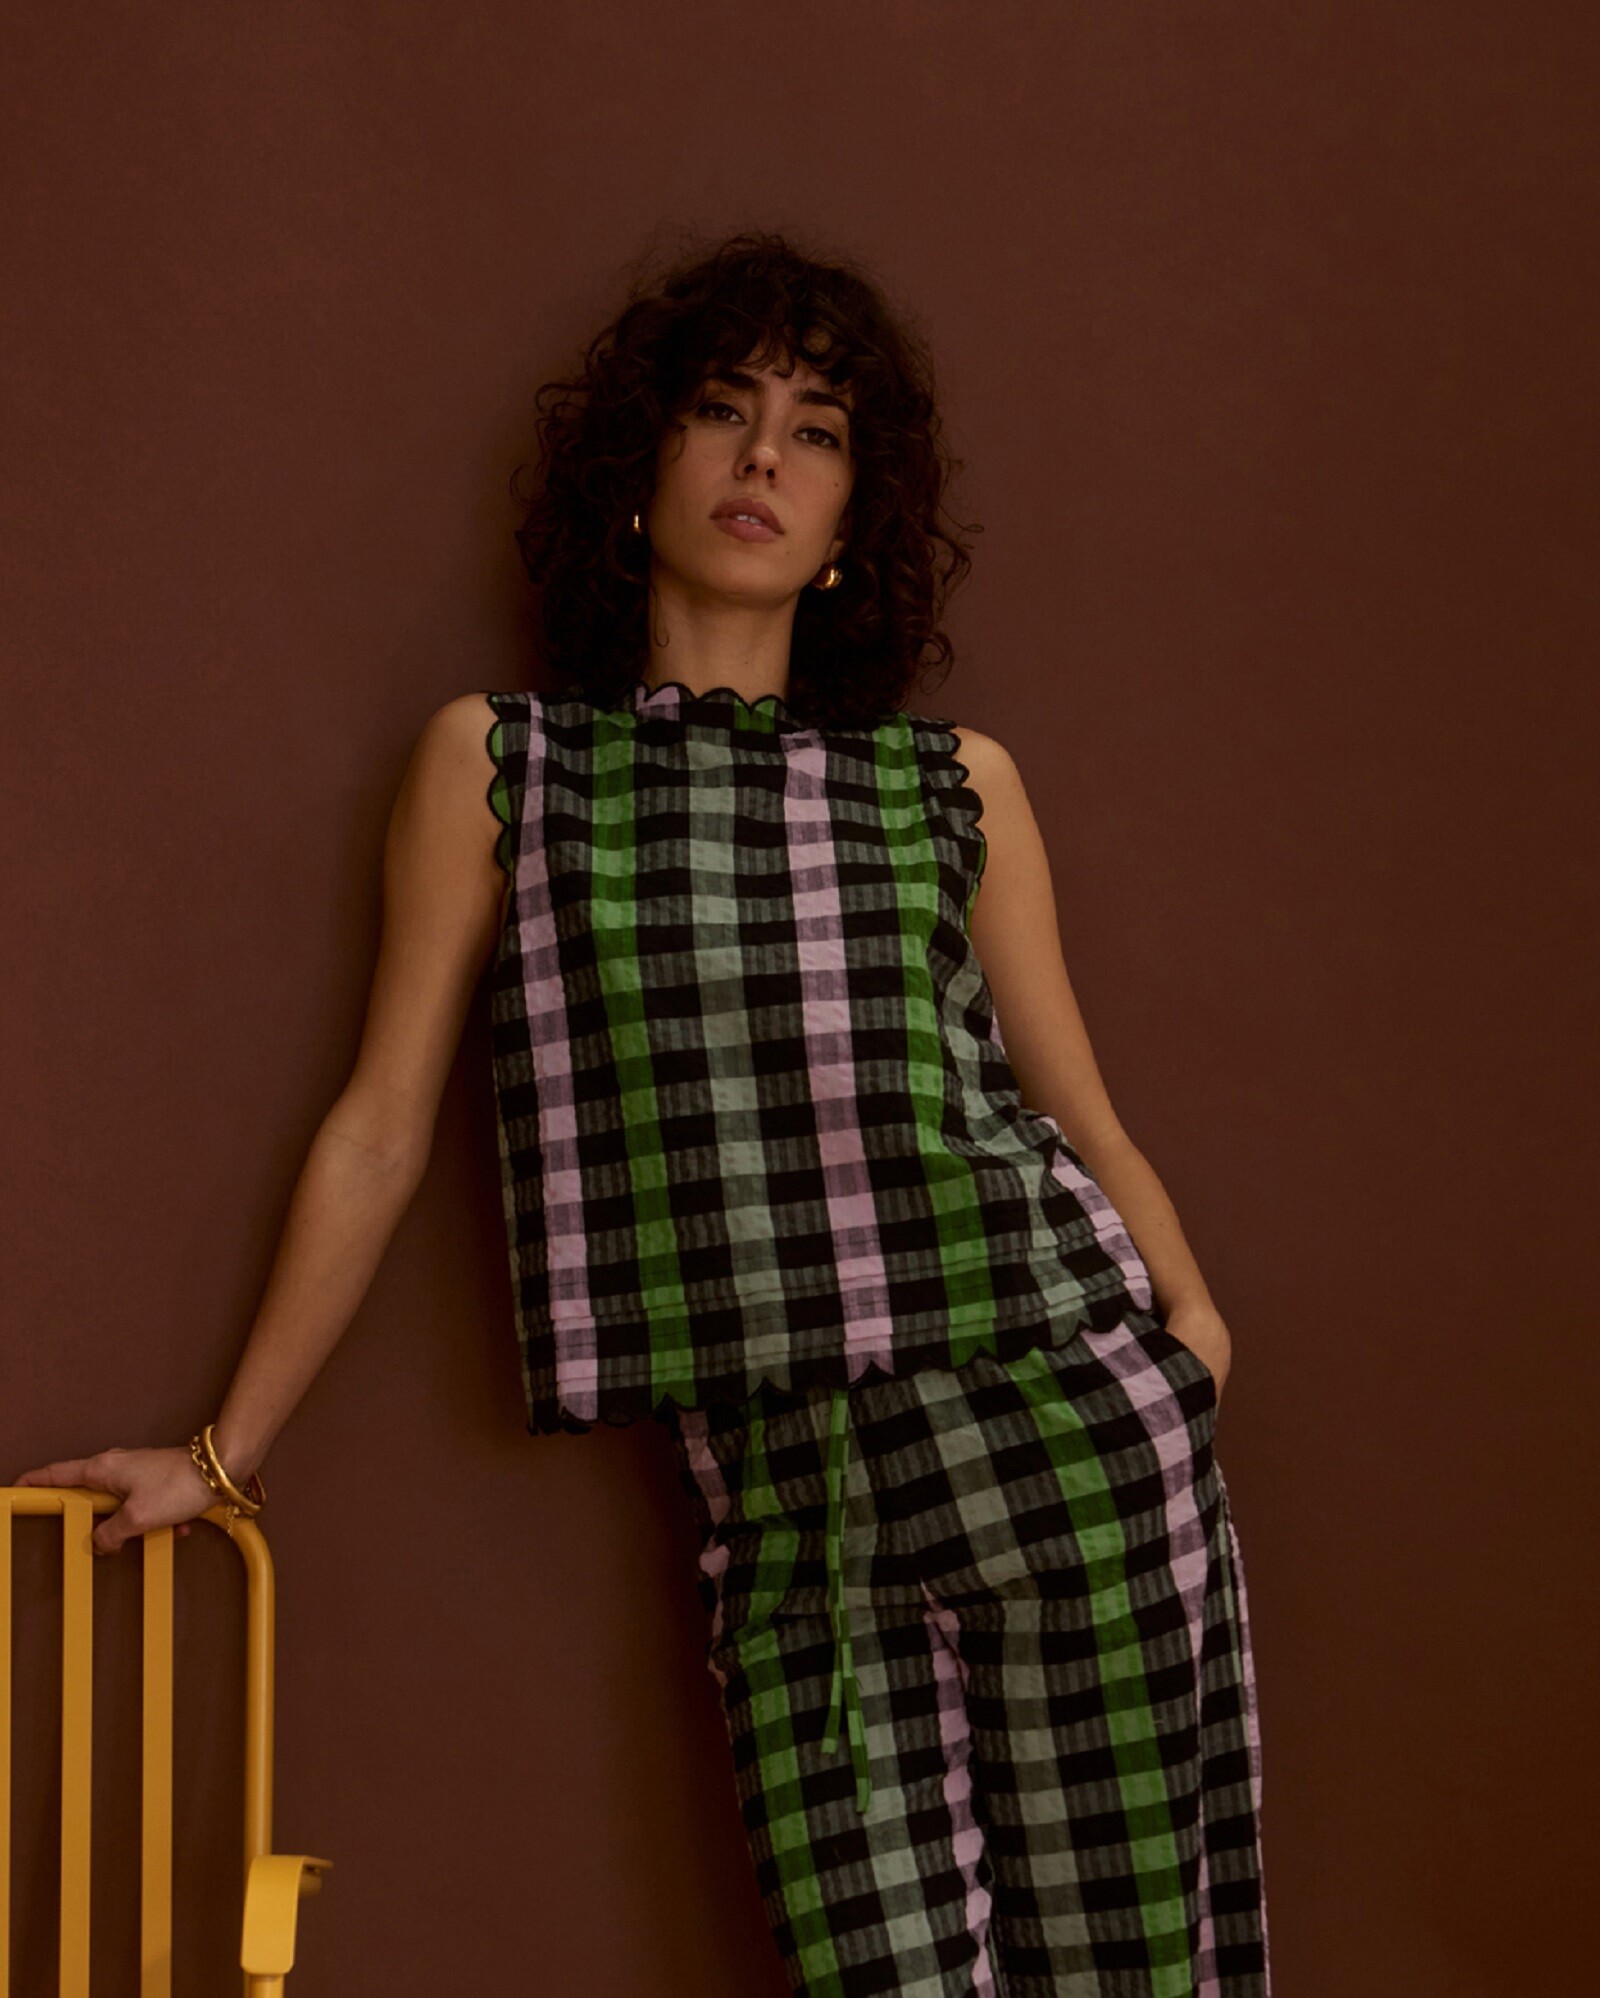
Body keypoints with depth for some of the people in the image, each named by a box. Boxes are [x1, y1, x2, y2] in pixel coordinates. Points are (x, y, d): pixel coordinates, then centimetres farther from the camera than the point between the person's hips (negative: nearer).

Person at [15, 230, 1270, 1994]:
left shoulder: (957, 786, 11)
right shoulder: (498, 764, 8)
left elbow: (1080, 1113, 14)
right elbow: (379, 1130, 9)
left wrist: (1189, 1327, -3)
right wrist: (225, 1452, 10)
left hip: (1063, 1433, 1)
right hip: (783, 1496, -1)